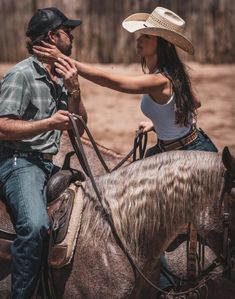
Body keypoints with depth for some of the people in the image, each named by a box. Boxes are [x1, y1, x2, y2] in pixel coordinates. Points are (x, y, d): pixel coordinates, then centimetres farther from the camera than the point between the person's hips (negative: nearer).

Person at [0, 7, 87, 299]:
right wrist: (49, 123, -21)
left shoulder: (61, 77, 16)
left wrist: (73, 90, -1)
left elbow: (78, 128, 14)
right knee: (35, 225, -34)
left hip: (47, 164, 9)